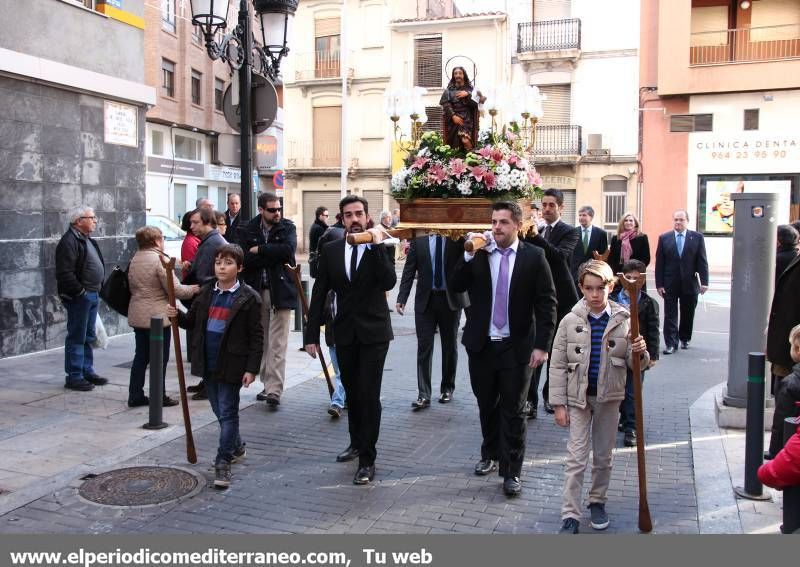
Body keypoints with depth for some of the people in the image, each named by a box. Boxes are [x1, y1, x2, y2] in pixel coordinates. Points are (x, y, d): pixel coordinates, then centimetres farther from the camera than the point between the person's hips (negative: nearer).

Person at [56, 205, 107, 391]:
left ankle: (87, 371, 26)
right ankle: (74, 377, 4)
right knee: (77, 337, -3)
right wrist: (80, 291, -18)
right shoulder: (69, 241, -15)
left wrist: (98, 289, 15)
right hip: (79, 297, -10)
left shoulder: (87, 240, 17)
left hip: (92, 295, 10)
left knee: (89, 336, 16)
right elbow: (65, 273, -22)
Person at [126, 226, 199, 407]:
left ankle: (135, 395, 19)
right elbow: (176, 290, -17)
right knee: (160, 358, 2)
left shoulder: (134, 259, 10)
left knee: (141, 356, 15)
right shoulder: (159, 259, -15)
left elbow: (132, 287, 16)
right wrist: (195, 289, -3)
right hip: (157, 317, -8)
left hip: (137, 316, 8)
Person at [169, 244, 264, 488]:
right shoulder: (206, 293, 7)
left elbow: (256, 337, -9)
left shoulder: (249, 298, -10)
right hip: (208, 363, 6)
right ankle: (237, 447, 38)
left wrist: (251, 369, -13)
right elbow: (193, 321, 15)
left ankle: (223, 463, 6)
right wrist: (178, 315, -7)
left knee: (227, 412, 0)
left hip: (231, 365, -6)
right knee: (220, 411, 18)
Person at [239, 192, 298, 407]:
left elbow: (288, 249, -18)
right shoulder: (248, 230, 4)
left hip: (279, 291, -3)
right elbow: (245, 259, -9)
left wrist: (259, 249, -11)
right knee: (261, 341, 11)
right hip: (256, 291, 3)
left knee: (277, 344, -6)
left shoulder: (287, 227, 2)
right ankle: (267, 384, 23)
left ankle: (274, 390, -6)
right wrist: (274, 256, -13)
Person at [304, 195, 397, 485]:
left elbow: (389, 282, -22)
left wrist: (377, 245, -24)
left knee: (369, 394, -6)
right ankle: (357, 442, 38)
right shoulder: (330, 250, 2)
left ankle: (367, 459, 4)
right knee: (351, 392, 17)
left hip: (373, 332, -3)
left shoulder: (381, 248, -6)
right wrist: (312, 333, 0)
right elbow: (319, 294, 3)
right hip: (344, 332, 4)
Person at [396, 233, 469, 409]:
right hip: (425, 299, 1)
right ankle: (423, 395, 1)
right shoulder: (419, 238, 1)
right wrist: (401, 298, -6)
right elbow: (409, 270, 1)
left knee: (450, 346, 12)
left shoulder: (458, 236, -2)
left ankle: (447, 388, 28)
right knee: (424, 346, -2)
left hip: (451, 299, 0)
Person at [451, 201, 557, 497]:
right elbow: (455, 286, -5)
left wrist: (541, 345, -10)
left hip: (517, 347, -3)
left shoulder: (534, 257, -5)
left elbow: (546, 304, -5)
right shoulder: (478, 254, 1)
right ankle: (490, 453, 38)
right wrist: (468, 254, -16)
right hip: (481, 344, 3)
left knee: (513, 411, 3)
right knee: (486, 405, 18)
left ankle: (511, 471, 15)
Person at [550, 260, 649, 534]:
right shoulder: (570, 321, -7)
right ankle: (570, 516, 4)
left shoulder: (623, 321, -5)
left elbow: (634, 363, 1)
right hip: (578, 398, -1)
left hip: (609, 398, 1)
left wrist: (640, 353, -23)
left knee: (603, 456, 15)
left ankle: (597, 502, 35)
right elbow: (558, 365, -3)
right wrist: (559, 404, -6)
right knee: (576, 458, -1)